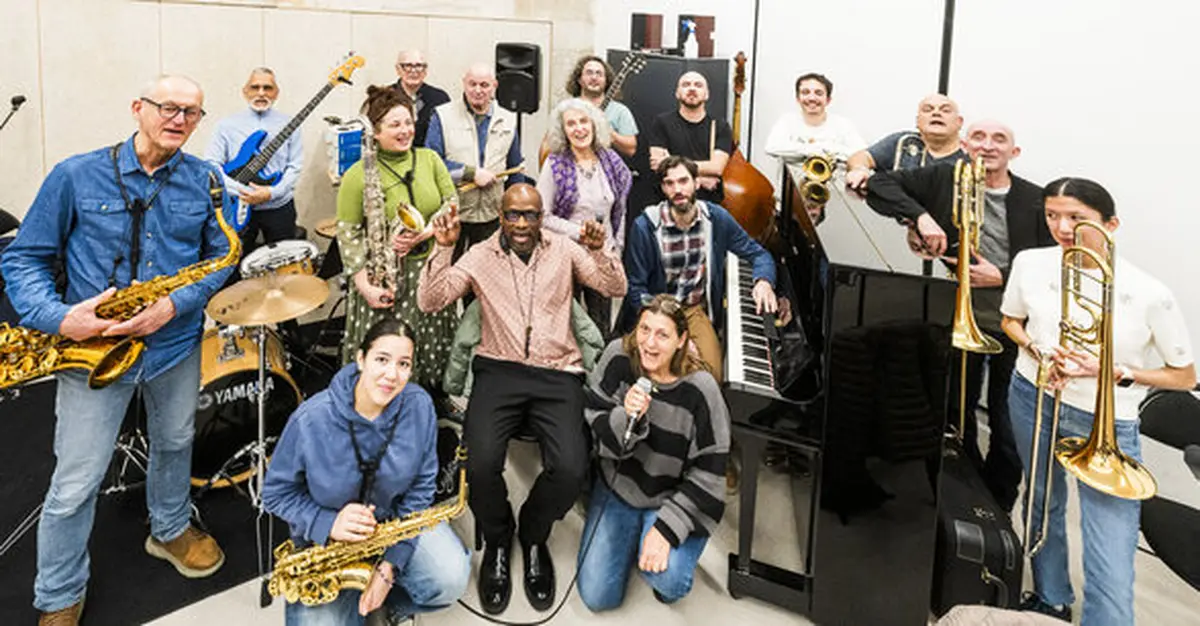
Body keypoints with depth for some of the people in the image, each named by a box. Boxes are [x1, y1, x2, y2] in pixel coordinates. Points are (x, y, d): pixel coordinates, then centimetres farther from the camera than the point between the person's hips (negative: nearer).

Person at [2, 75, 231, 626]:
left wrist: (176, 304, -15)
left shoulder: (205, 181, -2)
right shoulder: (76, 176, -10)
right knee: (76, 483, 2)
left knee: (175, 445, 24)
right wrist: (58, 316, -21)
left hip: (176, 344, 3)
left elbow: (222, 257, 2)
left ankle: (170, 530, 51)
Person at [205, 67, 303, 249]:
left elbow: (295, 166, -3)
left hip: (279, 207, 0)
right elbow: (211, 164, -5)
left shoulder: (288, 124, 2)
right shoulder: (227, 125, 2)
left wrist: (271, 193, -17)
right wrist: (240, 191, -17)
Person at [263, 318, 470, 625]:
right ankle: (355, 595, 18)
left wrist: (391, 565, -15)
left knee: (452, 580, -24)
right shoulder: (311, 420, -22)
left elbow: (421, 488, -8)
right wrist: (328, 524, -27)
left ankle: (391, 597, 11)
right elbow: (276, 492, -9)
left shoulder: (420, 407, -15)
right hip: (325, 539, -1)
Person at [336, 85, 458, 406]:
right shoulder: (358, 175, -7)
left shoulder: (430, 160, 4)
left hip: (431, 269, 4)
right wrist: (365, 286, -15)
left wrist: (423, 235, -13)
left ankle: (436, 400, 33)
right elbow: (348, 235, -7)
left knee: (434, 345, 13)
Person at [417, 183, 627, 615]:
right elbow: (430, 303, -2)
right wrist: (443, 249, -14)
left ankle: (532, 536, 11)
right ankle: (497, 540, 7)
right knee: (479, 464, -26)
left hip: (557, 373, 0)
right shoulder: (480, 256, 7)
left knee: (570, 470, -24)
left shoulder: (564, 249, 9)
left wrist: (599, 250, -15)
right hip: (499, 369, 0)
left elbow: (617, 289, 3)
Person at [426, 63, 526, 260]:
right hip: (451, 216, -2)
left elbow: (515, 171, 15)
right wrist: (471, 173, -15)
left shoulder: (508, 121, 10)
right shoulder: (443, 116, -2)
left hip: (492, 218, 3)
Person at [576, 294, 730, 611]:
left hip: (673, 499, -2)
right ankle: (631, 536, 27)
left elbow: (708, 475, -17)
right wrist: (625, 417, -30)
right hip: (618, 486, 3)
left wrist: (667, 528, -24)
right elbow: (593, 428, -9)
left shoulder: (699, 390, -22)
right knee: (596, 597, -1)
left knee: (665, 578, -29)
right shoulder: (619, 356, -14)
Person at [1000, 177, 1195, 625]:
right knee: (1043, 504, 24)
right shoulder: (1030, 264, -8)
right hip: (1034, 399, 4)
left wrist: (1112, 371, -21)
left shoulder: (1149, 294, -19)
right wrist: (1037, 350, -10)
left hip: (1107, 422, -4)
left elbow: (1185, 376, -7)